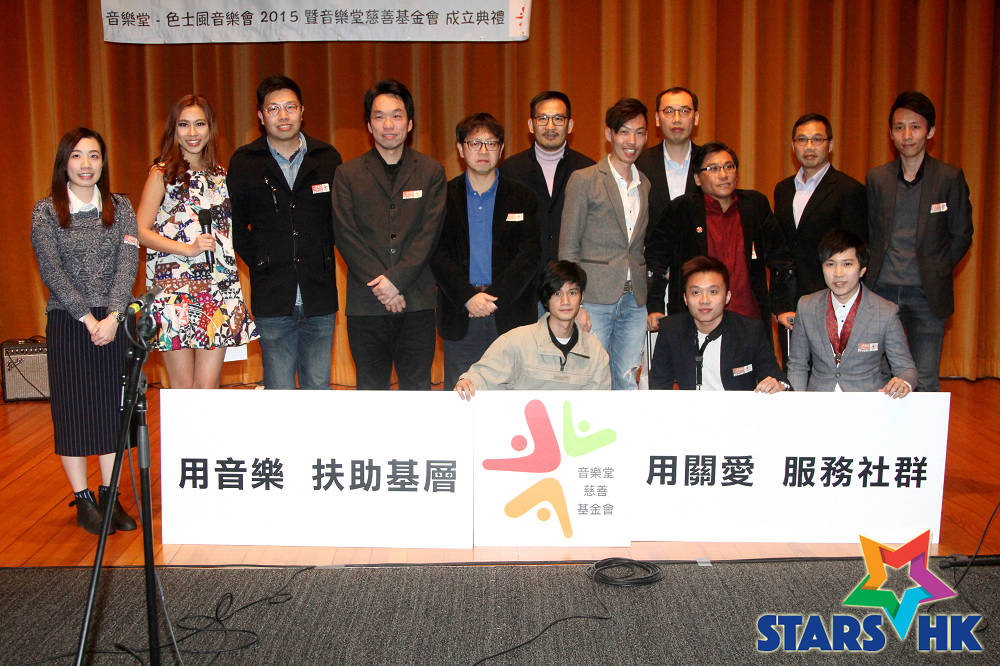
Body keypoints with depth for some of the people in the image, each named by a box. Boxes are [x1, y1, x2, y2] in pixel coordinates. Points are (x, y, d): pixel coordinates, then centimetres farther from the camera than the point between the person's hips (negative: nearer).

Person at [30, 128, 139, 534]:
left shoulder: (120, 208, 6)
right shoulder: (46, 211, 0)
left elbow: (127, 264, -3)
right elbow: (52, 271, -7)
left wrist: (113, 316, -15)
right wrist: (88, 318, -14)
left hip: (114, 322, 2)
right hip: (67, 323, -2)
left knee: (112, 407, 6)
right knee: (72, 410, 2)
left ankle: (110, 495, 17)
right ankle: (83, 500, 12)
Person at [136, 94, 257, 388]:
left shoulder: (221, 175, 14)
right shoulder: (162, 174, 1)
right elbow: (142, 232, -4)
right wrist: (188, 249, -15)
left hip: (220, 289, 4)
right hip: (175, 288, -4)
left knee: (209, 386, 1)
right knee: (183, 387, -1)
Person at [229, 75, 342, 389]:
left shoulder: (328, 158, 5)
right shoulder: (243, 163, 3)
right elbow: (234, 224, 10)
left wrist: (326, 261, 6)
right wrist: (259, 262, 3)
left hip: (320, 296, 1)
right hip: (272, 299, -1)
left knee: (318, 389, 7)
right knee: (278, 393, 3)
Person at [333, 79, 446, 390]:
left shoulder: (431, 172, 8)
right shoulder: (348, 174, 7)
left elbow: (430, 233, -1)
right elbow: (347, 237, -1)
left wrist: (396, 279, -13)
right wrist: (380, 286, -11)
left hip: (417, 301, 0)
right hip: (366, 305, 0)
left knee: (417, 387, 4)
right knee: (370, 389, 5)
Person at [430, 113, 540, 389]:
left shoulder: (523, 198, 9)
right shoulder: (444, 196, 8)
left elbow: (529, 256, 0)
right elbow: (437, 254, 0)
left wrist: (495, 297, -11)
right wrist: (468, 297, -13)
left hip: (510, 314, 0)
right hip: (459, 319, 0)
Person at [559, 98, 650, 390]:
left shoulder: (647, 186, 14)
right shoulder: (583, 180, -1)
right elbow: (568, 248, -3)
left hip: (634, 301, 5)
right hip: (595, 299, -4)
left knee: (626, 384, 6)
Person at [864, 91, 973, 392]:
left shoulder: (950, 177, -1)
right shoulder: (876, 178, 7)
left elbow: (961, 235, 4)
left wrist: (935, 271, -3)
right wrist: (873, 272, 4)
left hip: (927, 296, -2)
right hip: (882, 290, 2)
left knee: (925, 382, 0)